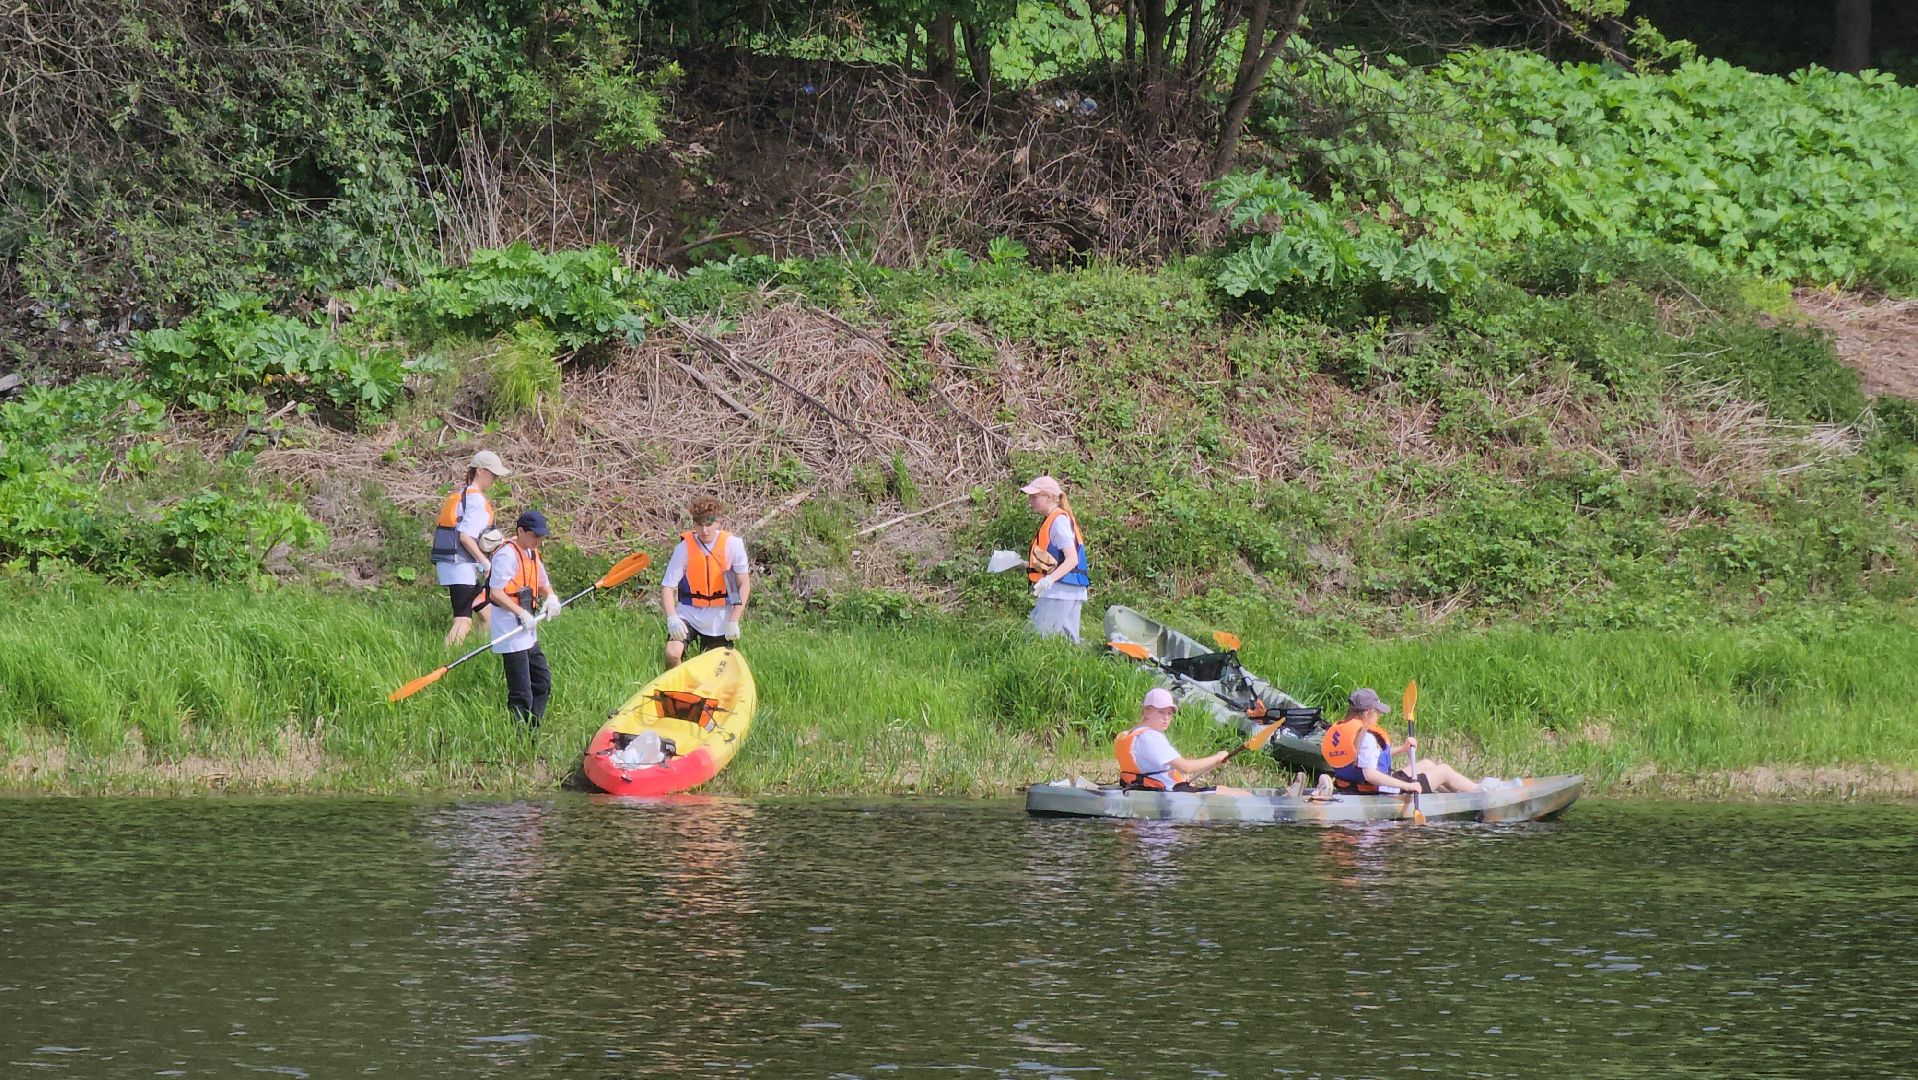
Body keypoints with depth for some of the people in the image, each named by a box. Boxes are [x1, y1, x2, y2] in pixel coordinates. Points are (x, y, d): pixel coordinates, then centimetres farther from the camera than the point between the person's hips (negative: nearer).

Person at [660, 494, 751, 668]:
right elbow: (667, 587, -11)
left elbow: (744, 585, -3)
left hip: (720, 619, 1)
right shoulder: (684, 549, -11)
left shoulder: (733, 545, -10)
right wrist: (672, 618, -27)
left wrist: (733, 621, -10)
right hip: (689, 613, -1)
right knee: (672, 654, -23)